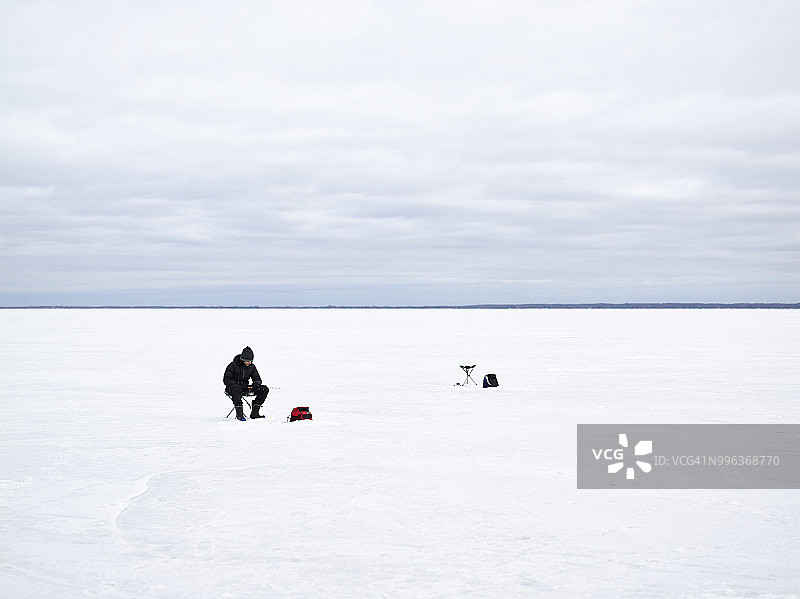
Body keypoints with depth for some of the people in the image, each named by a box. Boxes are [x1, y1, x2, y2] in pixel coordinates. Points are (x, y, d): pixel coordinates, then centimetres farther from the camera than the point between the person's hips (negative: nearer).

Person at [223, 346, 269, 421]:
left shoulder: (251, 366, 4)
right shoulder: (233, 365, -11)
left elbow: (257, 379, 10)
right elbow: (226, 380, -13)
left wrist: (256, 384, -15)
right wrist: (237, 384, -26)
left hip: (245, 387, 6)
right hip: (232, 387, -6)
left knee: (265, 389, -11)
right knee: (236, 389, -43)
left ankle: (254, 412, -15)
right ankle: (239, 414, -39)